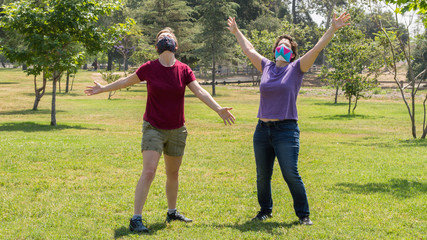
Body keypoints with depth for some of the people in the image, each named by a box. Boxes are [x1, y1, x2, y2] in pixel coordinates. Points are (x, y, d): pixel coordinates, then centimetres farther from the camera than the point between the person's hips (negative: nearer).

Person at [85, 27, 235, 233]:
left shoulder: (184, 70, -2)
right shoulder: (149, 69, -6)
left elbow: (200, 92, -4)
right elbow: (127, 81, 9)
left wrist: (218, 109, -15)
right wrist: (103, 89, 14)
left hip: (177, 130, 3)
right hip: (154, 128, -3)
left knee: (173, 174, 15)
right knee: (148, 172, -15)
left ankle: (172, 212, 33)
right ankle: (136, 219, -12)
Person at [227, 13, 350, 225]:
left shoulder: (296, 69, 2)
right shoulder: (267, 67, 13)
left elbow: (317, 48, -5)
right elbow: (249, 50, 26)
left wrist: (333, 29, -12)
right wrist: (236, 32, 35)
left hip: (286, 130, -4)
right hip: (262, 130, 4)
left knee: (291, 174, -8)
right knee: (262, 176, 10)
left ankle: (303, 214, 4)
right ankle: (265, 210, 28)